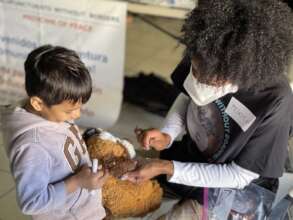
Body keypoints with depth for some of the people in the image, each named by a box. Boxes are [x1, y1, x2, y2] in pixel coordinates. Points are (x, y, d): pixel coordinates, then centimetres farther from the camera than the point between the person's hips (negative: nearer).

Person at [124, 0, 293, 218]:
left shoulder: (275, 102, -34)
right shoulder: (204, 61, -22)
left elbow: (240, 176, -24)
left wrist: (168, 168, -28)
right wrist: (167, 135, -18)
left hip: (232, 194, -4)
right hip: (189, 155, 5)